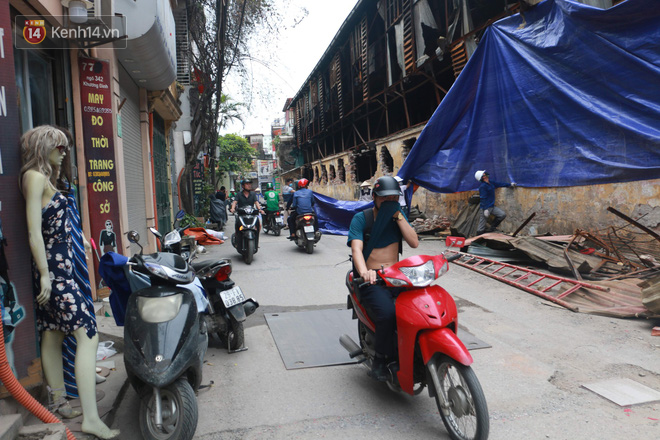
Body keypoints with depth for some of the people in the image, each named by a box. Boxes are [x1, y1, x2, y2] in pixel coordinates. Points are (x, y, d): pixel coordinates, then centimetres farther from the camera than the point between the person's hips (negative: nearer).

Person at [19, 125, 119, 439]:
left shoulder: (43, 177, 19)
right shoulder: (35, 177, -11)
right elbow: (34, 231, -18)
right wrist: (44, 274, -21)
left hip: (57, 269, 10)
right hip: (54, 269, -10)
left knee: (52, 336, 16)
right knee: (88, 335, -13)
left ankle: (58, 400, 28)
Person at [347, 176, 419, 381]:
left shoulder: (399, 217, 11)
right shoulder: (360, 218, -3)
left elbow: (414, 242, -3)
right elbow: (356, 248, -18)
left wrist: (398, 216, -10)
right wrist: (364, 271, -38)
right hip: (371, 280, -4)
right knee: (387, 313, -33)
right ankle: (380, 359, -8)